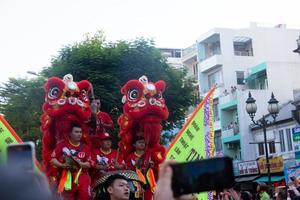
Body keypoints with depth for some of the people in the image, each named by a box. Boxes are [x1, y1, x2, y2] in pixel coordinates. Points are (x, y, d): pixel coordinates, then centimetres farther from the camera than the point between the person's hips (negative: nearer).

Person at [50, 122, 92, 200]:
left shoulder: (85, 147, 9)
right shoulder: (62, 145, 1)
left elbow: (89, 164, 8)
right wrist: (62, 165, -15)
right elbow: (52, 159, 0)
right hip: (67, 180, -2)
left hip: (83, 180, 2)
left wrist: (80, 163, -12)